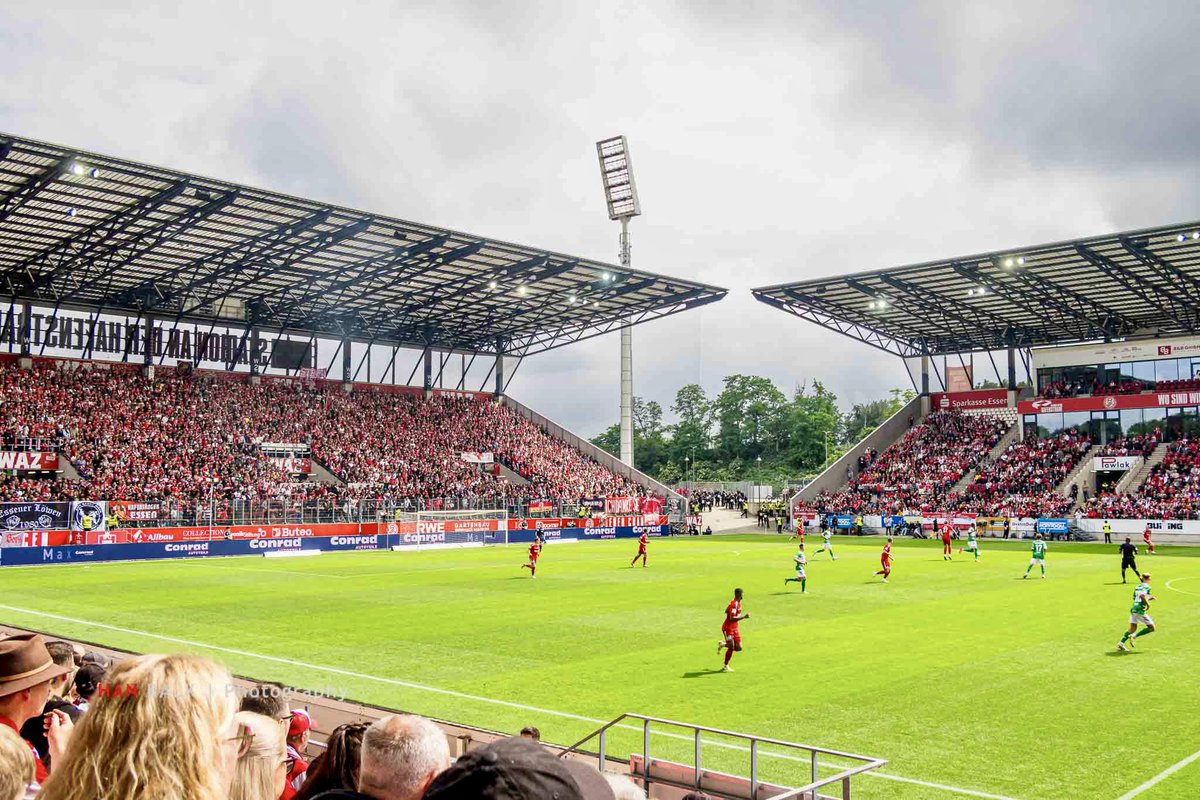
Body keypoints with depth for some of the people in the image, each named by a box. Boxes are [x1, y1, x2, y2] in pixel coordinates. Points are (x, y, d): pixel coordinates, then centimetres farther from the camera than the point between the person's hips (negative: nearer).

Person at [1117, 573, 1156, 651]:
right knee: (1151, 628, 4)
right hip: (1140, 610, -8)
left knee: (1132, 628, 12)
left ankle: (1121, 643, -1)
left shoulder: (1137, 586, 17)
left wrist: (1149, 598, 30)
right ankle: (1134, 636, -8)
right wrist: (1148, 604, -11)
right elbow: (1142, 595, -24)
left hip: (1133, 609, 8)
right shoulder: (1146, 586, -7)